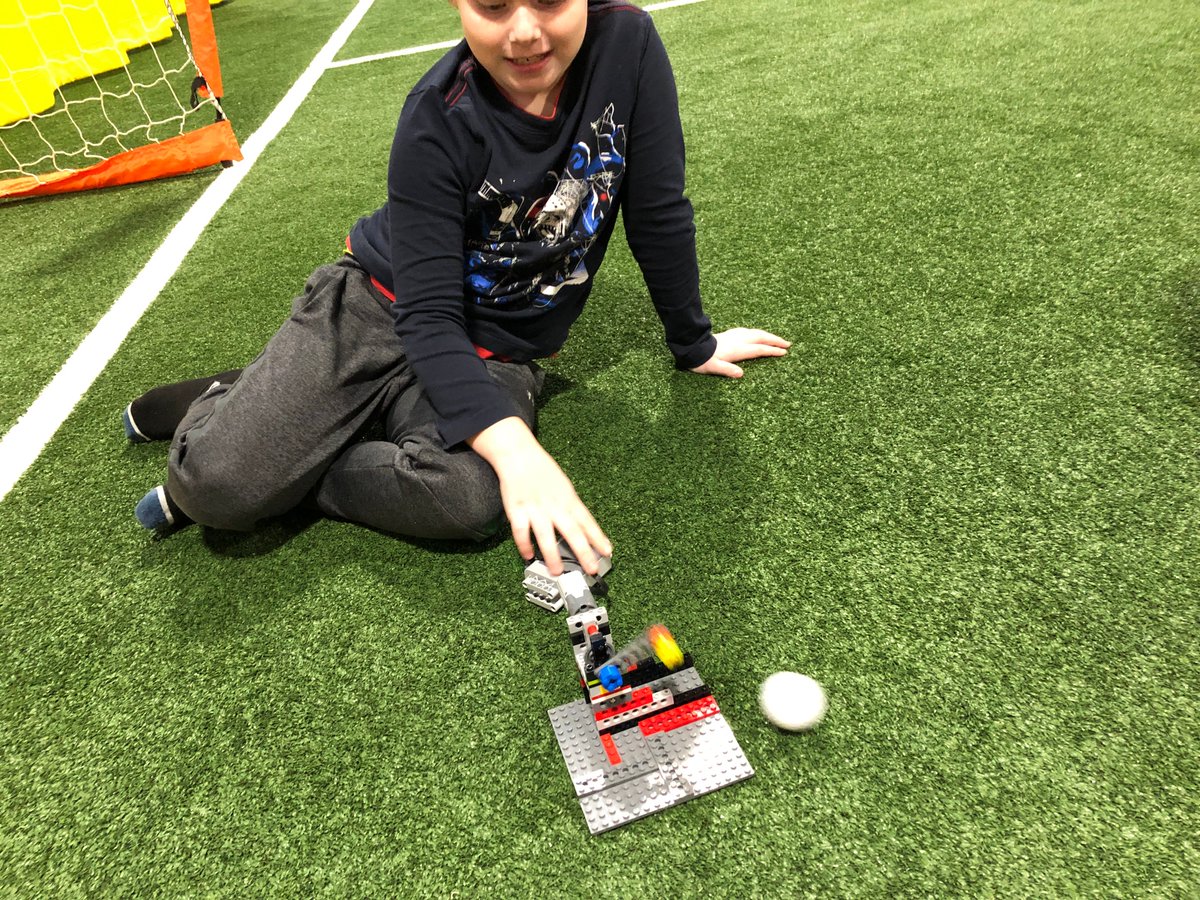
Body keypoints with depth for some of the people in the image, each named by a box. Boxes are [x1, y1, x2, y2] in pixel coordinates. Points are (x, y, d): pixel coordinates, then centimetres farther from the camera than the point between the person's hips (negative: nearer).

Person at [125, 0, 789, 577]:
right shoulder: (440, 121, -20)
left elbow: (659, 216, -3)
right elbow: (427, 315, -23)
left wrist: (693, 344, 7)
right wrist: (512, 444, -39)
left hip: (497, 353, 2)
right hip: (379, 308, -2)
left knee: (469, 499, -31)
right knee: (221, 481, -20)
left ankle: (293, 471, -4)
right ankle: (220, 406, 17)